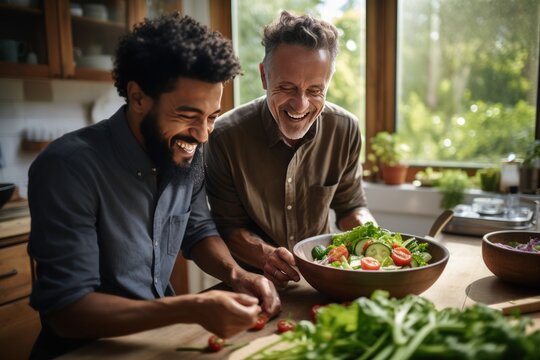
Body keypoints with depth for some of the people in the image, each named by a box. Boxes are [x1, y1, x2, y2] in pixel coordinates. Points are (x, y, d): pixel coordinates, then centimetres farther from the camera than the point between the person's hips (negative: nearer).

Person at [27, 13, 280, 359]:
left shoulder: (186, 152, -7)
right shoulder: (67, 167, -25)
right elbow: (65, 308, -25)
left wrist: (236, 274, -15)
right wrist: (192, 309, -34)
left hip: (163, 332, 6)